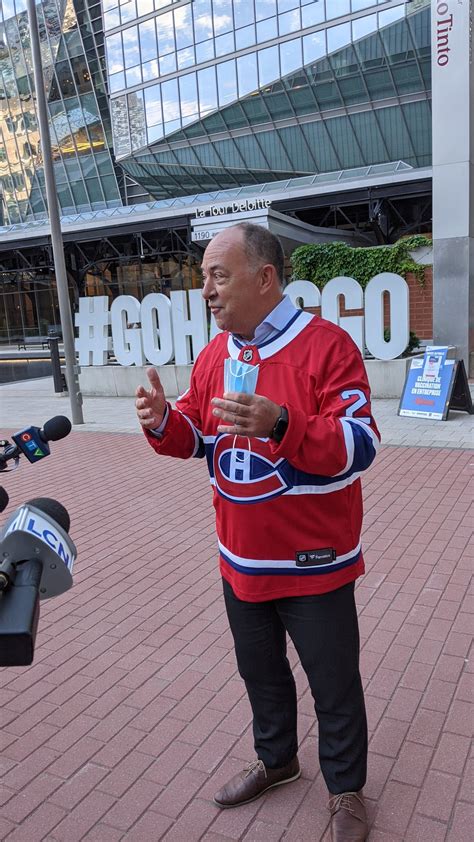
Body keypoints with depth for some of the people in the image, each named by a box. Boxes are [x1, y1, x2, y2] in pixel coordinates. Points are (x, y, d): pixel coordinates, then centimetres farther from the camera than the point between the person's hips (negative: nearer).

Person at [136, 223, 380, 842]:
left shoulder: (325, 345, -18)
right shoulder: (213, 356, 2)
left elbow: (359, 448, -25)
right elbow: (196, 437, 11)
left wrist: (280, 425, -40)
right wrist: (163, 423, -11)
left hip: (314, 563, -6)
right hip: (242, 561, 6)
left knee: (334, 686, 14)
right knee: (261, 673, 26)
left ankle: (346, 790, 40)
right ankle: (276, 759, 52)